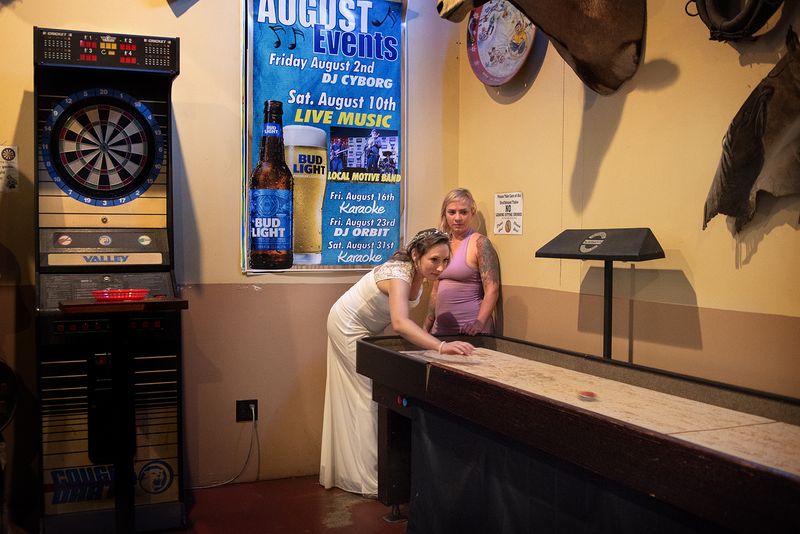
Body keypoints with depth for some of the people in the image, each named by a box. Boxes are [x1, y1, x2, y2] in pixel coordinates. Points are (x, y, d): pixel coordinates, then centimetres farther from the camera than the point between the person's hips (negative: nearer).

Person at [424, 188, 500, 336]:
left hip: (469, 330, -6)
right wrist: (426, 327, 13)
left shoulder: (479, 242, -9)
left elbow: (492, 290, -15)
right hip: (441, 328, 6)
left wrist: (480, 323, -26)